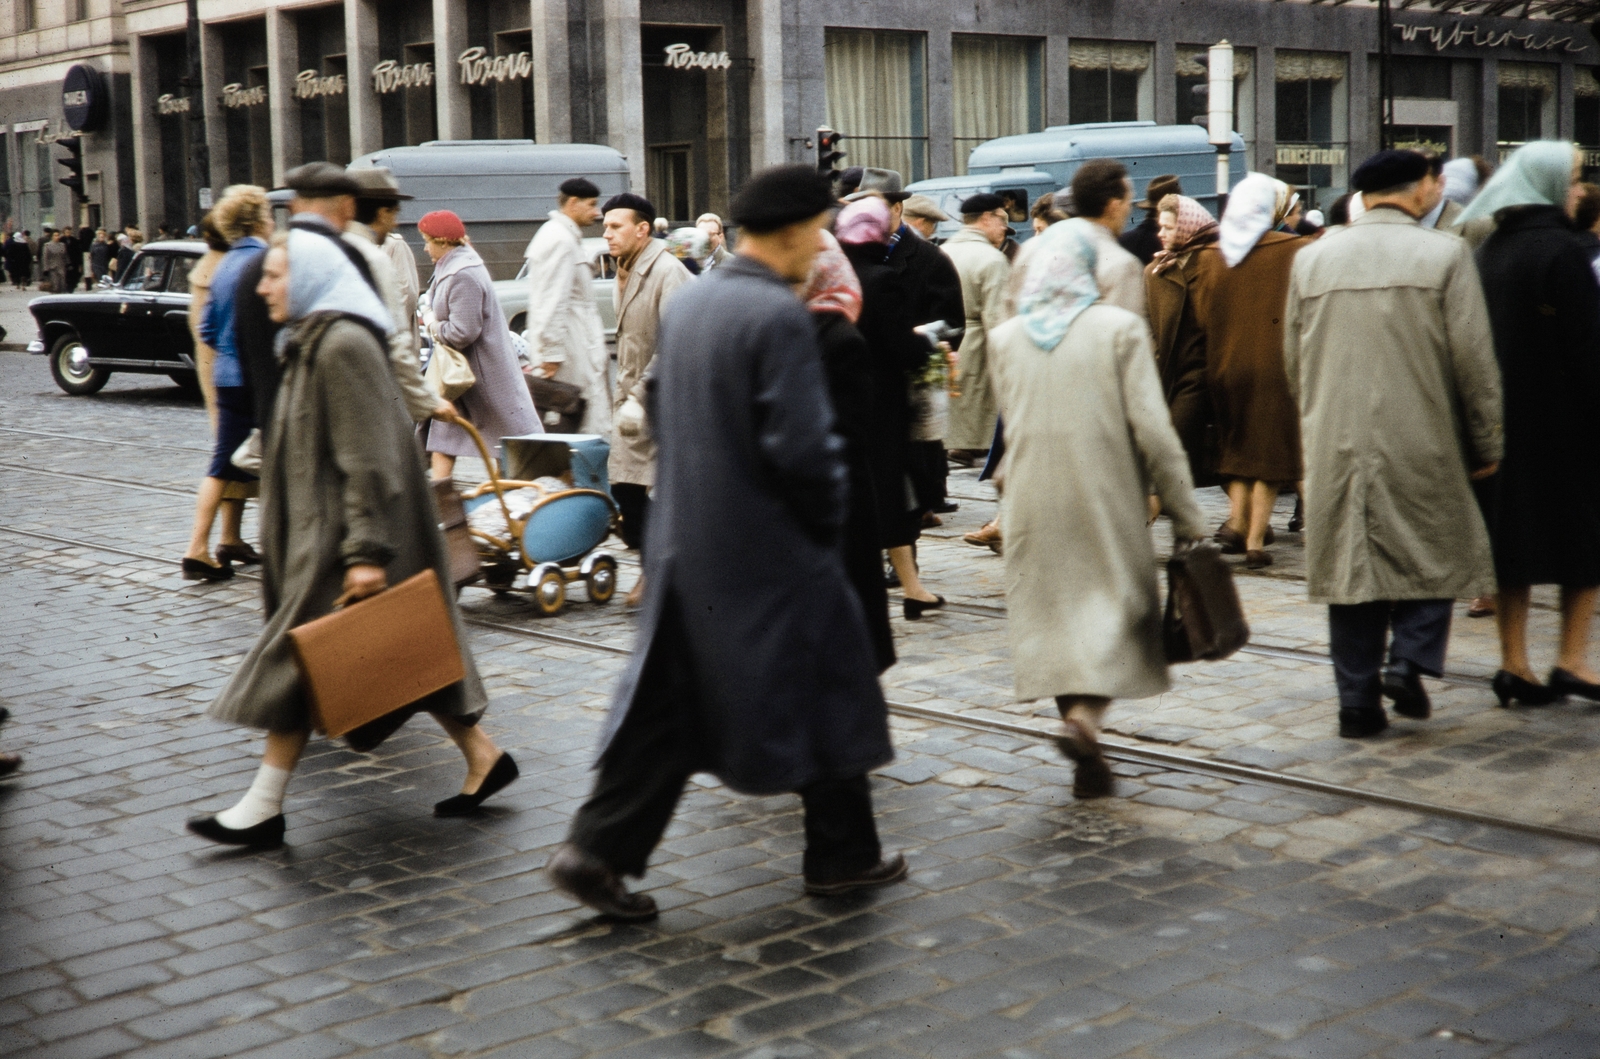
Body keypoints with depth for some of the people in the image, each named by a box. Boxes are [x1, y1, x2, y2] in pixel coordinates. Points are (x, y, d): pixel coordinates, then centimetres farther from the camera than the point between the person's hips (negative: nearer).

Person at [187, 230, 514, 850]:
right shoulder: (314, 341, 15)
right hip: (323, 526, 10)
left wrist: (366, 551, -25)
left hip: (341, 535, -10)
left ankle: (264, 809, 2)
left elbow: (368, 458, -22)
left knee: (298, 656, -5)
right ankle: (483, 758, 20)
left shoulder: (344, 345, -17)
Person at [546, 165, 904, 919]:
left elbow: (660, 406, 17)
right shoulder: (779, 315, -18)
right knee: (825, 694, 9)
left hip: (686, 537, 8)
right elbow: (801, 444, -21)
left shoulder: (687, 303, 8)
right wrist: (828, 517, -5)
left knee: (668, 701, 11)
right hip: (771, 546, -7)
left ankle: (598, 850, 8)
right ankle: (841, 855, 21)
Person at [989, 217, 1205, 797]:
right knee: (1114, 604, 8)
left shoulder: (1005, 337, 4)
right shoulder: (1120, 328, -8)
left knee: (1051, 608, 11)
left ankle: (1089, 761, 13)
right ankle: (1086, 713, -17)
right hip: (1106, 498, -3)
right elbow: (1152, 430, -11)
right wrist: (1184, 513, -5)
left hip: (1032, 501, 3)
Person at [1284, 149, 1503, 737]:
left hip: (1335, 446, 3)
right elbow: (1473, 358, -5)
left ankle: (1358, 700, 10)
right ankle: (1409, 660, -2)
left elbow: (1293, 359, 11)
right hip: (1422, 444, -3)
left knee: (1351, 563, 9)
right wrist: (1485, 445, 4)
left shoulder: (1311, 258, 6)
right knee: (1436, 552, 15)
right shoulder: (1444, 254, -5)